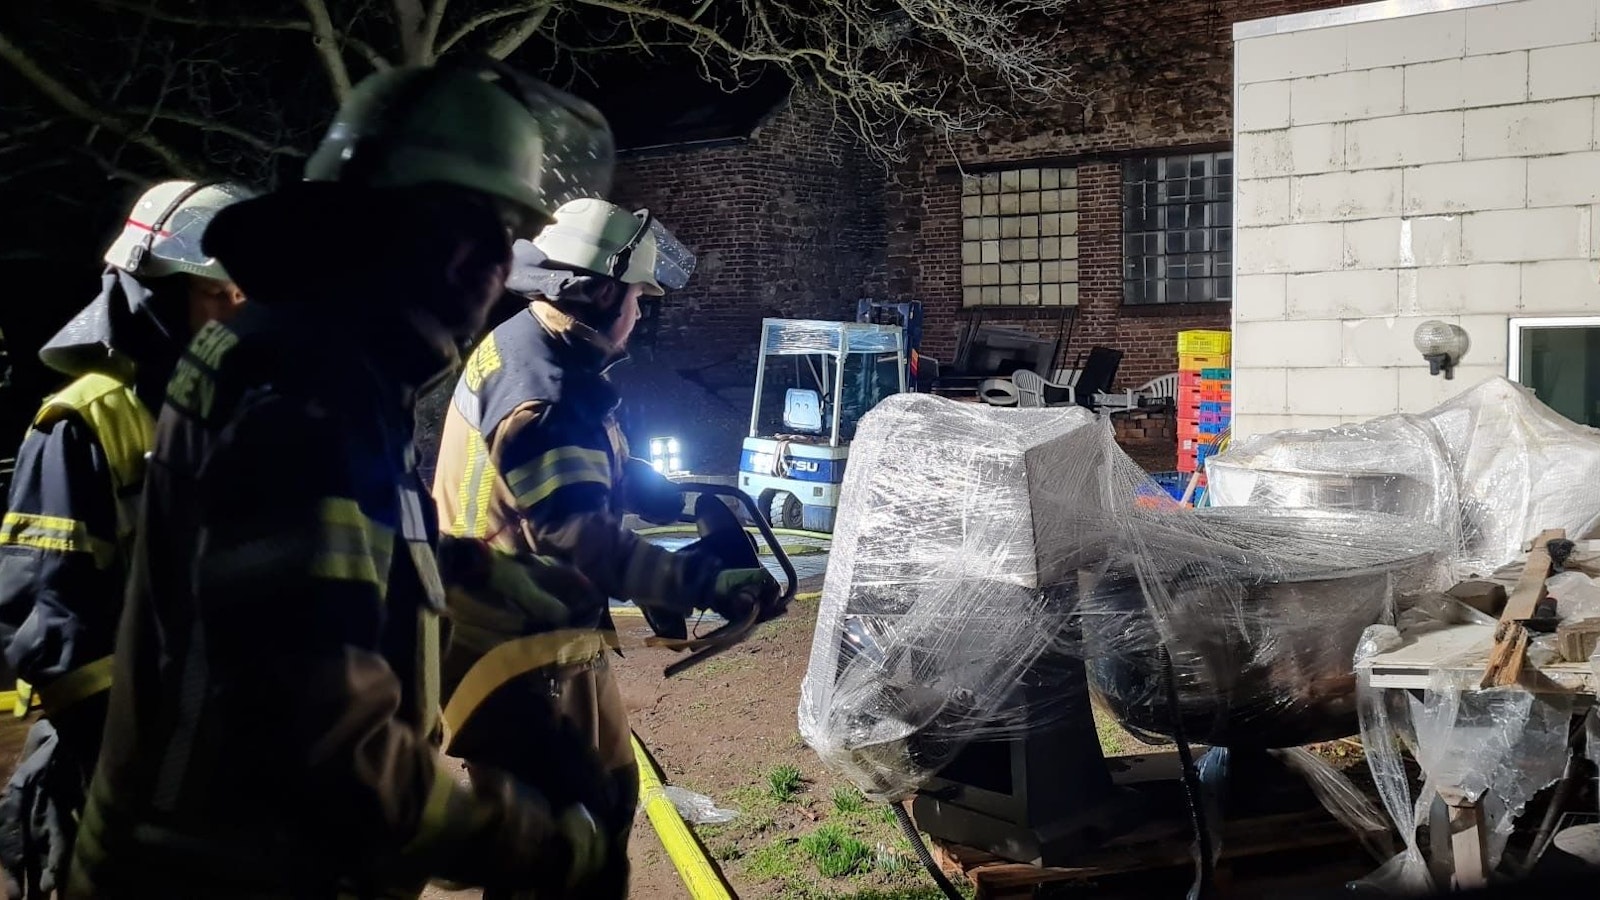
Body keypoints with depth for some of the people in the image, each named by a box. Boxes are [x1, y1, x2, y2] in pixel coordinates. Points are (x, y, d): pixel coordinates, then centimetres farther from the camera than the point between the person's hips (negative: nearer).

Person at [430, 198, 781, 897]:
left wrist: (675, 499, 4)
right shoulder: (542, 395, -27)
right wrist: (707, 583, -33)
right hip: (517, 647, -11)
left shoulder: (527, 346, 5)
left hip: (542, 630, 11)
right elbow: (584, 540, -34)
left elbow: (594, 470, 16)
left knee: (607, 795, 22)